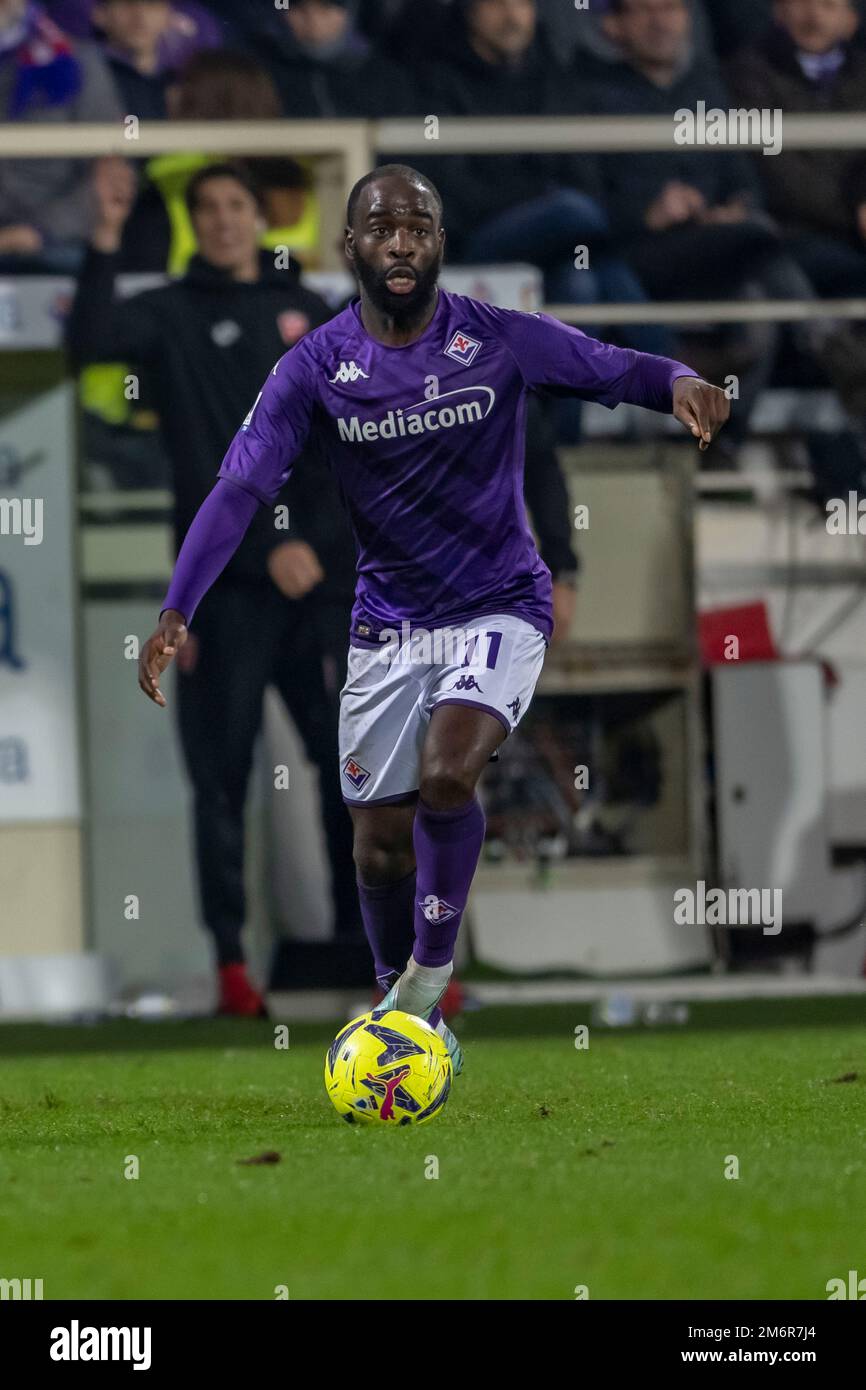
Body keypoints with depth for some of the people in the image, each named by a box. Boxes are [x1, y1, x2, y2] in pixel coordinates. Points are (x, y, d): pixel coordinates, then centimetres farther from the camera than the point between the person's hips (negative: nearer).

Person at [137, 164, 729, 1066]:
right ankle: (405, 1015, 29)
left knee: (445, 776, -26)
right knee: (380, 845, 6)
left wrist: (681, 382, -31)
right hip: (388, 618, 2)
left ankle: (430, 973, -3)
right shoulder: (317, 368, -8)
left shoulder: (502, 342, -10)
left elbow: (618, 371, -6)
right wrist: (176, 611, -26)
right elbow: (241, 487, -14)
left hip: (499, 608, -2)